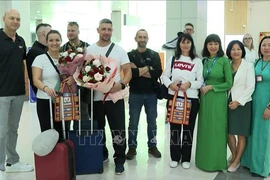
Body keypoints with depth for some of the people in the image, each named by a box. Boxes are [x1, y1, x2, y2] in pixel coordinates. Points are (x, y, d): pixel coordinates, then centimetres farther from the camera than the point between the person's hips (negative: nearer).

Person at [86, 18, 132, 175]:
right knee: (98, 129, 16)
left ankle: (120, 160, 15)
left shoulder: (119, 50, 1)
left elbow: (128, 71, -2)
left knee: (118, 130, 0)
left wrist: (121, 84, -20)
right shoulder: (89, 50, 4)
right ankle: (102, 154, 36)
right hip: (95, 97, 2)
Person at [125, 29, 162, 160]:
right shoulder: (130, 55, 2)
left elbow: (158, 72, -12)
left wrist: (138, 70, -14)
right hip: (135, 94, -1)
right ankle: (132, 147, 19)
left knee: (152, 122, 11)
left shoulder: (154, 55, 4)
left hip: (151, 94, 1)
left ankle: (152, 146, 25)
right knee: (133, 122, 6)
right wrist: (148, 69, -15)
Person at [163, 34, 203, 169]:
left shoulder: (197, 61, 4)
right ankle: (175, 157, 20)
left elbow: (200, 81, -1)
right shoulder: (173, 59, 11)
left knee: (188, 128, 6)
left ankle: (186, 158, 19)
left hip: (191, 98, -1)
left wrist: (189, 84, -19)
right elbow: (165, 76, 8)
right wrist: (170, 84, -12)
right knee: (174, 127, 7)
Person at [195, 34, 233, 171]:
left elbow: (229, 83, -9)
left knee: (216, 130, 4)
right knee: (204, 130, 11)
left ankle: (216, 161, 19)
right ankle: (204, 160, 25)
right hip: (204, 98, 5)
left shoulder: (224, 60, -7)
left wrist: (211, 87, -13)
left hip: (218, 99, -5)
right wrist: (200, 89, -1)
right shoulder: (204, 61, 7)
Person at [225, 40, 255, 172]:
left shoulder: (248, 66, -3)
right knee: (228, 132, 9)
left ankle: (237, 161, 20)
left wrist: (238, 101, -16)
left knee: (241, 134, 5)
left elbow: (250, 87, -9)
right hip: (228, 103, 4)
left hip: (242, 103, -3)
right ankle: (234, 156, 32)